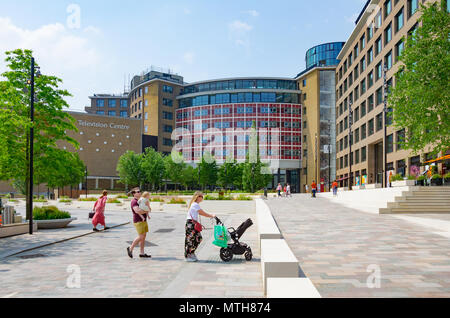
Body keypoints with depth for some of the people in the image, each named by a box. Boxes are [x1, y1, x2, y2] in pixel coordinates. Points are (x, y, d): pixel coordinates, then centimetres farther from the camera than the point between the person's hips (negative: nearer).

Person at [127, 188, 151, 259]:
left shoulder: (140, 200, 16)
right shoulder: (134, 201, -13)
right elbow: (137, 211, -29)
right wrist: (146, 211, -14)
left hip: (143, 221, 9)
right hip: (138, 221, -9)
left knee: (144, 236, 6)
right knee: (141, 237, -12)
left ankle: (142, 253, 8)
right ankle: (130, 248, 6)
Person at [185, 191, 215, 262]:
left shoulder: (195, 205, 17)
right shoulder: (195, 205, -15)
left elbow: (201, 214, 18)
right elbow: (203, 213, -14)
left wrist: (210, 216, 12)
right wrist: (211, 216, -2)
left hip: (194, 224, 10)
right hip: (191, 224, -10)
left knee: (198, 238, 11)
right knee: (190, 240, -2)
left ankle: (192, 253, 22)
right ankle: (188, 256, 7)